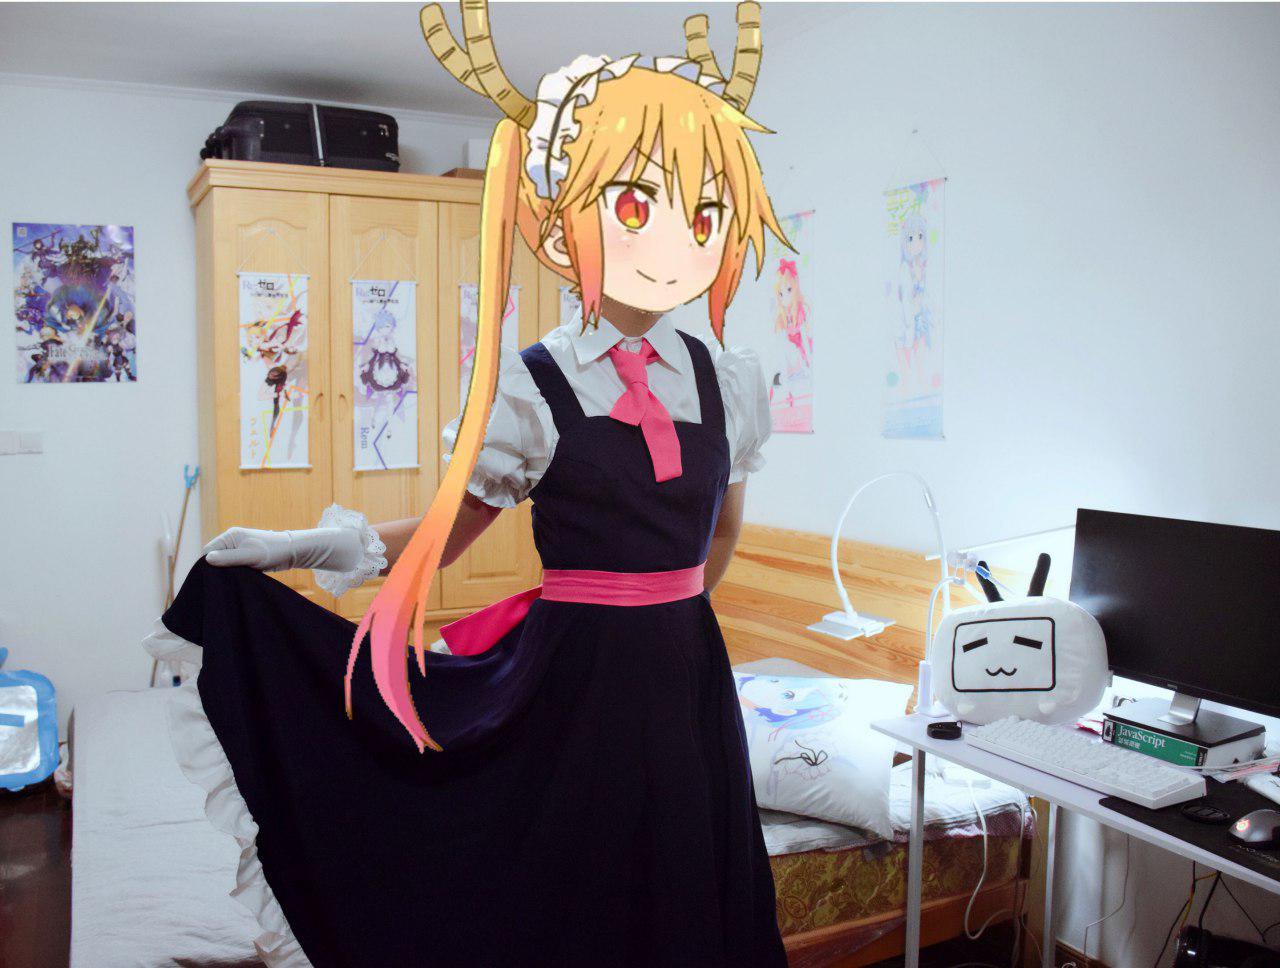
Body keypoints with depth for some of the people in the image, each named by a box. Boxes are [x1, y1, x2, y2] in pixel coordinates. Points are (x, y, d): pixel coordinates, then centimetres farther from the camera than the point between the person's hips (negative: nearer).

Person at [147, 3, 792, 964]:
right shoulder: (529, 388, -9)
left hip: (683, 673, 4)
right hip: (570, 677, -3)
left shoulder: (728, 380, 1)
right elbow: (448, 533, -5)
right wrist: (342, 547, -19)